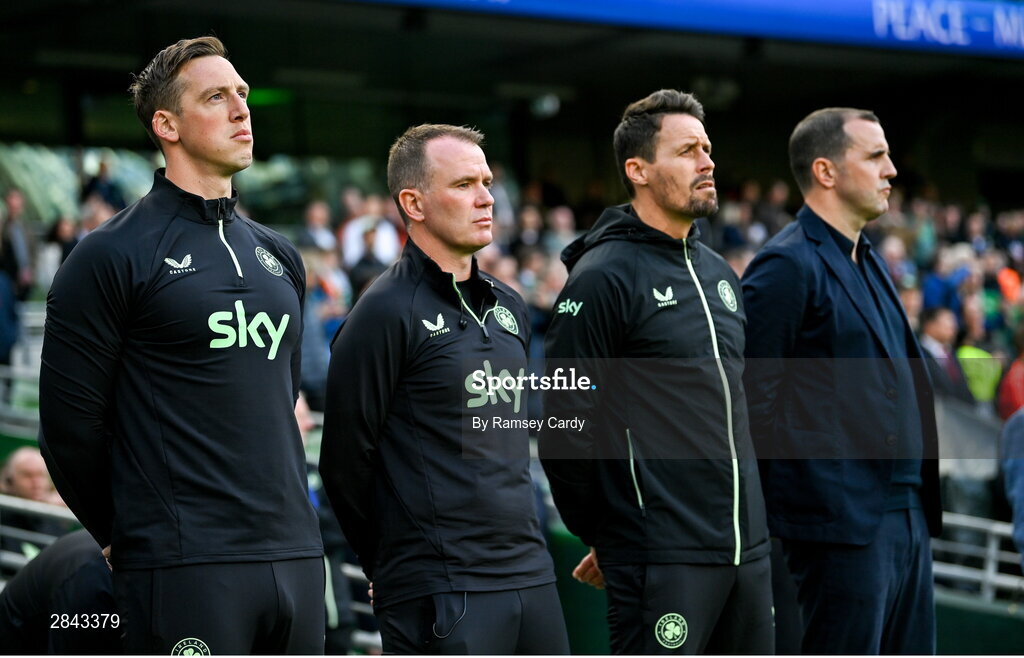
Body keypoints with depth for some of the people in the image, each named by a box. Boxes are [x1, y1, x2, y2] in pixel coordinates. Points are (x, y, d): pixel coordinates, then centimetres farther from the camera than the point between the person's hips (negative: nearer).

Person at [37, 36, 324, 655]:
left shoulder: (279, 256, 15)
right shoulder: (114, 255, -6)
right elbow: (70, 421, -6)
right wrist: (126, 534, 3)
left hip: (296, 555, 7)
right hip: (186, 570, -7)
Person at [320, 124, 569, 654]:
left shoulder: (508, 308, 15)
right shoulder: (387, 312, -9)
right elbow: (345, 462, -9)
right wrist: (396, 567, 0)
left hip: (532, 574, 7)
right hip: (443, 594, -7)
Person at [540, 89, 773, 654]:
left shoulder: (718, 274, 16)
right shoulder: (602, 278, -11)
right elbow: (564, 425, -12)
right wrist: (599, 534, -3)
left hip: (747, 546, 8)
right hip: (661, 560, -8)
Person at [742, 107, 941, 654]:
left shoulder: (867, 260, 17)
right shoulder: (787, 266, -12)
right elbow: (755, 399, -15)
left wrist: (922, 499, 18)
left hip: (906, 515, 9)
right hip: (841, 521, -9)